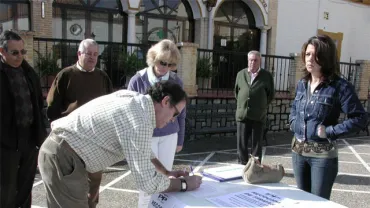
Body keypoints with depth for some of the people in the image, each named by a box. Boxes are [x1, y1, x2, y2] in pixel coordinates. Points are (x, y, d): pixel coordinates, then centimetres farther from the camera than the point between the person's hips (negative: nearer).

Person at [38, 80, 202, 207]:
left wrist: (166, 172, 17)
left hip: (61, 151, 10)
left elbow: (141, 148, 21)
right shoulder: (139, 120, -24)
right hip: (63, 157, -10)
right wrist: (184, 184, -8)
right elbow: (147, 183, -22)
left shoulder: (135, 100, 5)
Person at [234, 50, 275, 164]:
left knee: (256, 144, 6)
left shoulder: (267, 76, 0)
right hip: (242, 115, 2)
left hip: (258, 116, -2)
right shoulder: (240, 74, 9)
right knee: (241, 143, 6)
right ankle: (242, 165, 19)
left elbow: (271, 94, 8)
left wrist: (262, 106, 5)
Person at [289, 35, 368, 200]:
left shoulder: (339, 86, -14)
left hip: (323, 154, -6)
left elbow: (360, 118, -15)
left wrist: (330, 131, -19)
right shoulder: (302, 84, 5)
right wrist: (293, 123, 6)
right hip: (298, 150, 6)